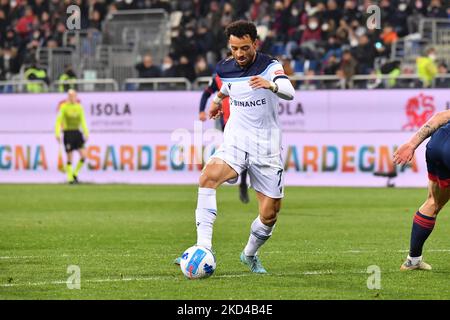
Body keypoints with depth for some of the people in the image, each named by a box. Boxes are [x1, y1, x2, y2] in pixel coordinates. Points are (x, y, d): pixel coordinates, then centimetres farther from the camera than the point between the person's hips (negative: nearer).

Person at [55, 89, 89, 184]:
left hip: (77, 133, 4)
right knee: (70, 158, -1)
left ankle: (75, 173, 13)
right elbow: (58, 121, -6)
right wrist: (57, 134, -14)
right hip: (68, 133, -4)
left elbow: (83, 121, 16)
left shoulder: (79, 107, 9)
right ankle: (70, 178, 9)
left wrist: (86, 133, 11)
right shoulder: (63, 107, -4)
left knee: (83, 155, -6)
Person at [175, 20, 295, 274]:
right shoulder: (225, 68, 3)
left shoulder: (270, 66, -12)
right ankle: (204, 247, -32)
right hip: (236, 141, 2)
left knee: (270, 215, -1)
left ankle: (250, 255, 30)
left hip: (267, 148, -2)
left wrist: (272, 85, -52)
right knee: (209, 176, -29)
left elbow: (289, 93, -33)